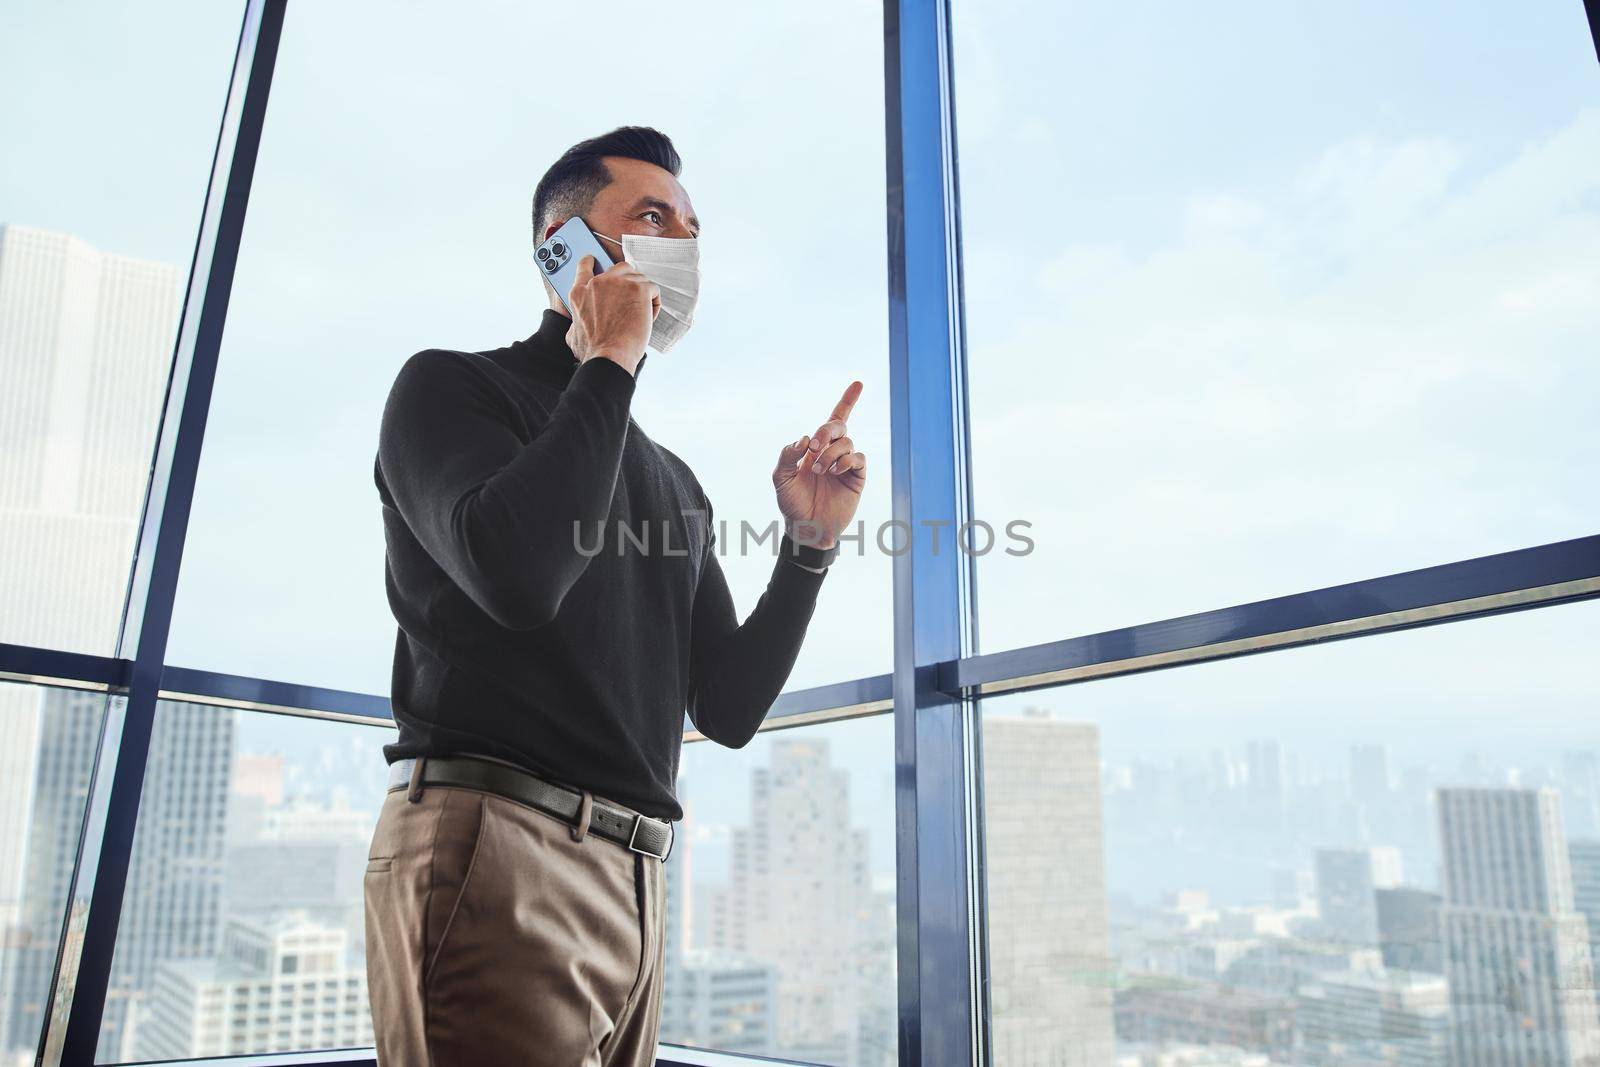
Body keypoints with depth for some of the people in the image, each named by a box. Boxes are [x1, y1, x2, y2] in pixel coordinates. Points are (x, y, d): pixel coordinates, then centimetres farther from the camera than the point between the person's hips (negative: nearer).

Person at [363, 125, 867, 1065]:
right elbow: (518, 573, -19)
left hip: (637, 879, 7)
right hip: (490, 848, -6)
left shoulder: (675, 483, 19)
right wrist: (609, 363, -7)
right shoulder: (452, 385, 3)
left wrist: (809, 541, 3)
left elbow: (729, 710, 14)